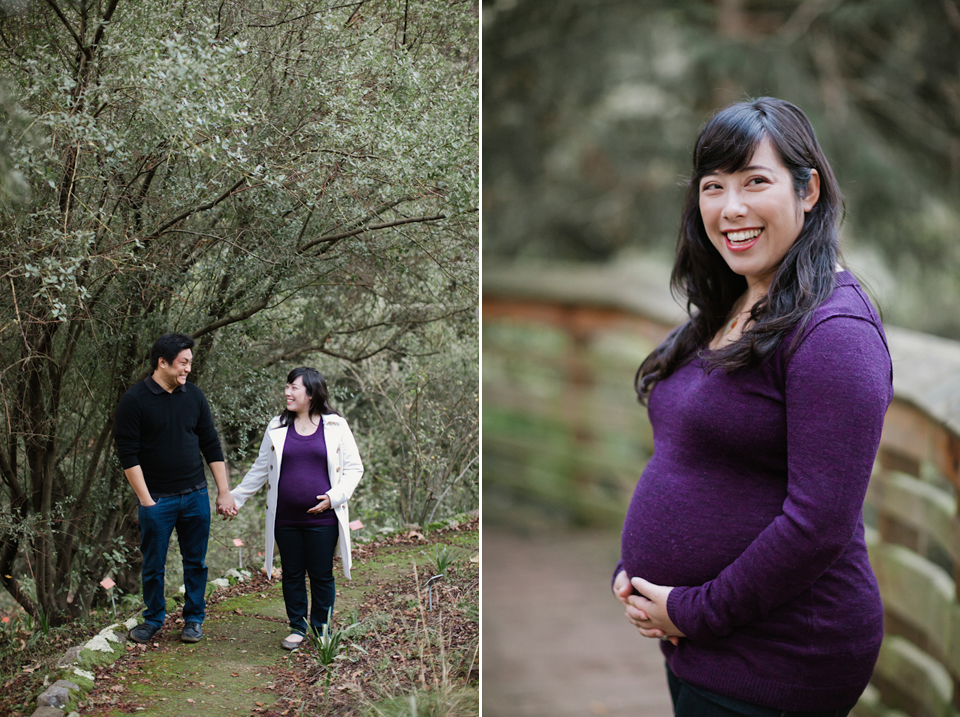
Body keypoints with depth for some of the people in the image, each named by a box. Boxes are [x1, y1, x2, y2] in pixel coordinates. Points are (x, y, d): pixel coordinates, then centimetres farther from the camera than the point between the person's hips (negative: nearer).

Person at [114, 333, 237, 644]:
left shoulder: (194, 396, 5)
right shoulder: (134, 400, -9)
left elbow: (211, 446, 9)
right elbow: (128, 455, -9)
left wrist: (224, 491, 6)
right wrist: (146, 500, -13)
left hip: (195, 496, 3)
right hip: (157, 500, -3)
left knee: (196, 561, 10)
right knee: (153, 565, 7)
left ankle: (194, 619, 24)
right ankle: (153, 619, 25)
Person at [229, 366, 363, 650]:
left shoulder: (336, 426, 1)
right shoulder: (277, 427, 8)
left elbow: (354, 467, 3)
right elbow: (260, 469, 17)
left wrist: (334, 497, -10)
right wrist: (235, 498, 15)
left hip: (322, 518, -2)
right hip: (286, 518, 2)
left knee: (322, 575, 4)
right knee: (292, 574, 9)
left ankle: (322, 629, 21)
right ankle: (297, 627, 24)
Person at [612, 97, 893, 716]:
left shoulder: (835, 328, -19)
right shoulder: (724, 316, 8)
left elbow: (820, 521, -24)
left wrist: (696, 611, -17)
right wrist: (631, 571, 2)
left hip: (777, 664, -8)